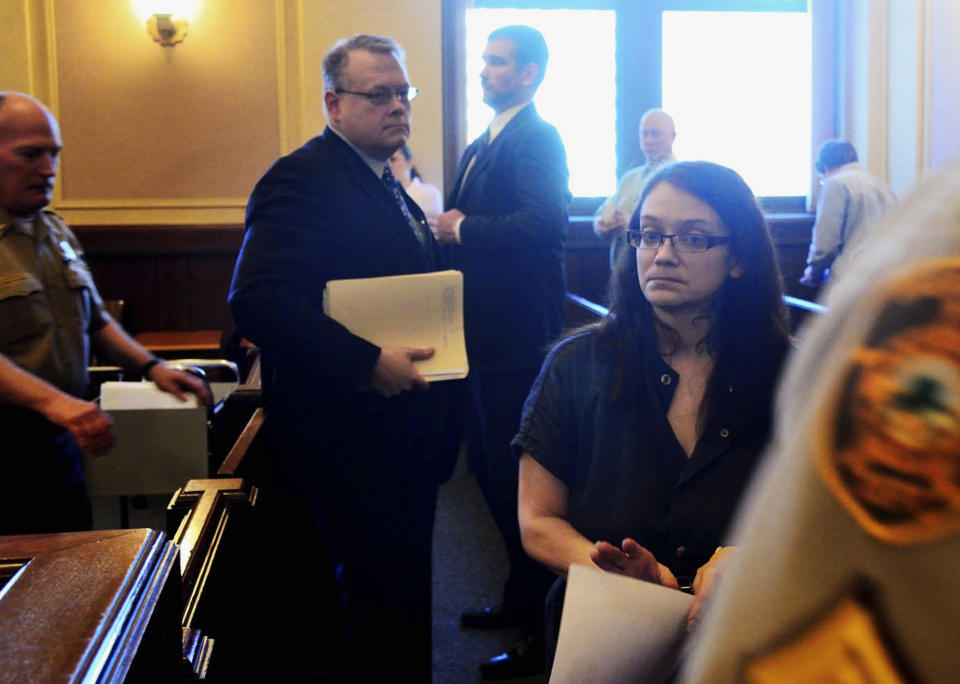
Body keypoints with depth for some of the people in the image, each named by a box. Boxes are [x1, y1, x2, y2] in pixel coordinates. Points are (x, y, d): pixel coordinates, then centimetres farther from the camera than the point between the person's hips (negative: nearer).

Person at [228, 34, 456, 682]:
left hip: (405, 432, 9)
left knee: (403, 597, 18)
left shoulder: (388, 185, 16)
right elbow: (257, 299, -27)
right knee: (382, 601, -1)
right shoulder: (303, 179, -14)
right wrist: (368, 362, -28)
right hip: (351, 444, -9)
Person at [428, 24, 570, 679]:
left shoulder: (537, 139, -13)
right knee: (490, 468, 18)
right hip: (483, 333, 10)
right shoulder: (482, 146, 17)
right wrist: (446, 226, 0)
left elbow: (546, 219, -28)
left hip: (518, 337, -10)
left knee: (517, 477, -3)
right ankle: (520, 599, 35)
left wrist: (465, 228, -18)